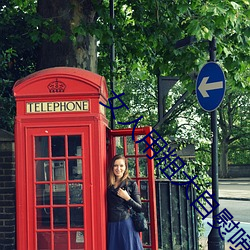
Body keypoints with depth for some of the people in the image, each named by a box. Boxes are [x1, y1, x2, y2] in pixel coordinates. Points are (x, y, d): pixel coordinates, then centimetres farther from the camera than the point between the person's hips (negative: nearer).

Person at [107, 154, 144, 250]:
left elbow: (139, 208, -1)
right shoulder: (109, 184, 9)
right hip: (112, 226, 3)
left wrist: (127, 198, -12)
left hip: (126, 224, -3)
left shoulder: (131, 184, 0)